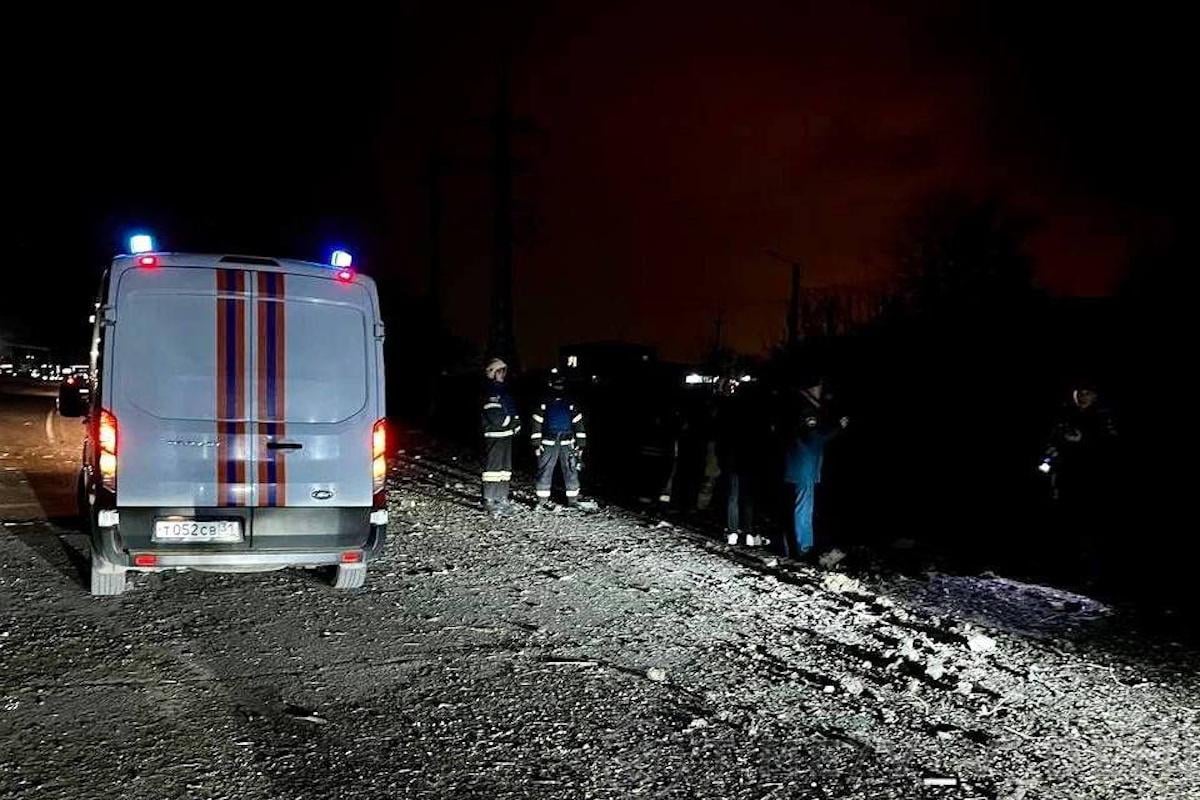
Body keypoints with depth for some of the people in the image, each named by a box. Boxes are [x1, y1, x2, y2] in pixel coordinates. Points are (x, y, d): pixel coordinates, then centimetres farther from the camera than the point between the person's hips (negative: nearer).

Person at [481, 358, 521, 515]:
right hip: (494, 436, -10)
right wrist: (513, 423, -11)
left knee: (505, 467, 13)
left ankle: (502, 499, 21)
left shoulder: (503, 390, 16)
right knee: (493, 467, -7)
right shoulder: (491, 392, -13)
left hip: (506, 435, 10)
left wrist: (515, 423, 3)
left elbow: (512, 411, 22)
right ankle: (489, 501, -2)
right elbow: (495, 418, -22)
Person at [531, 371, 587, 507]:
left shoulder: (571, 405, 9)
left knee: (571, 470, -2)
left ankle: (573, 500, 5)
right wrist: (536, 445, -1)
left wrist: (580, 445, 4)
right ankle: (542, 500, 7)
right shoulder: (543, 404, 6)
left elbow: (579, 425, 9)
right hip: (548, 444, -1)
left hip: (567, 444, 1)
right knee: (544, 471, -2)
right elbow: (536, 425, 5)